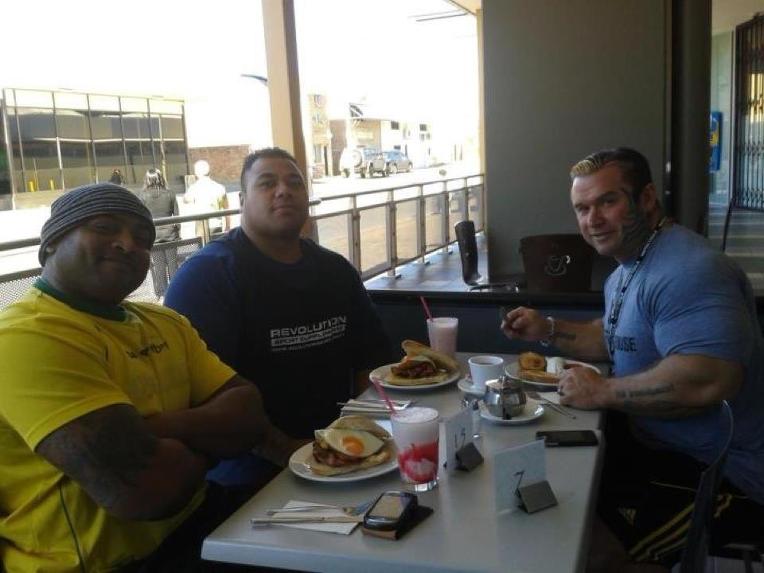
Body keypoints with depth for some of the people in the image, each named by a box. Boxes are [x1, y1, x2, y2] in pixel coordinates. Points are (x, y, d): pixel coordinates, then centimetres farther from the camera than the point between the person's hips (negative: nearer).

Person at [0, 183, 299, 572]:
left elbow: (248, 414, 0)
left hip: (193, 522, 8)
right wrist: (207, 440, -6)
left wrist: (155, 430, -18)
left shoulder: (166, 323, 10)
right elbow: (142, 488, -27)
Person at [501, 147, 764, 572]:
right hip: (652, 443, 10)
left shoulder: (688, 271, -25)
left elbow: (708, 381, -36)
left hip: (715, 474, -10)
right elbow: (617, 339, 28)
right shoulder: (626, 271, 12)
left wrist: (602, 392, -23)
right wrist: (547, 330, 12)